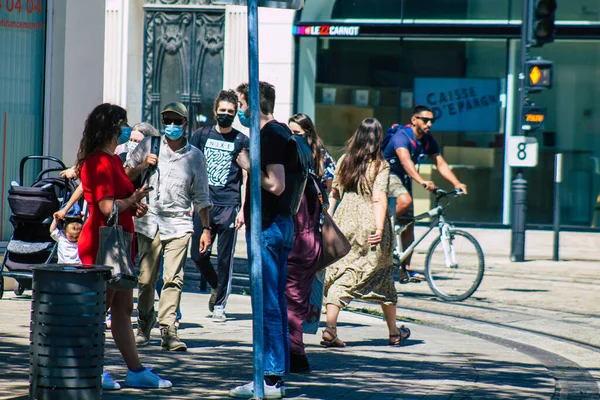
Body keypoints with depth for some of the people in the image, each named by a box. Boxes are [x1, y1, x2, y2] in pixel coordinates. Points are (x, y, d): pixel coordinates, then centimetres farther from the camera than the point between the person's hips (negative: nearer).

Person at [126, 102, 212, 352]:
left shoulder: (195, 156, 8)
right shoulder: (149, 146, 8)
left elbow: (201, 197, 13)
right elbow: (126, 177, 12)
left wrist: (206, 229, 10)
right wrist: (143, 164, -7)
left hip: (179, 224, -1)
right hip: (149, 221, 1)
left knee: (173, 278, -12)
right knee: (146, 279, 1)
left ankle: (168, 330, -13)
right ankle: (144, 324, 22)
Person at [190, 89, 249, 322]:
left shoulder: (242, 141, 4)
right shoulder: (202, 135, 9)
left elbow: (247, 179, 4)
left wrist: (243, 209, -5)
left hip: (229, 206, -2)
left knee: (225, 258, -1)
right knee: (198, 255, 1)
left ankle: (220, 305, 9)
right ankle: (216, 287, 27)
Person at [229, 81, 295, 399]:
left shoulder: (271, 136, -15)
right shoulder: (280, 132, 16)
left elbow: (275, 185, -24)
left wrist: (248, 166, -12)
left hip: (267, 228, -10)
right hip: (277, 224, 10)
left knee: (268, 305, -8)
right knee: (275, 303, 12)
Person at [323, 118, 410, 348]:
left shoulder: (344, 161, 5)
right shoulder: (380, 165, -8)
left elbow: (334, 193, 9)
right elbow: (379, 198, -16)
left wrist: (328, 217, 16)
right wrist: (379, 229, -19)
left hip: (344, 222, 3)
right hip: (368, 224, -3)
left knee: (340, 276, 2)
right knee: (382, 277, 12)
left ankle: (330, 327, -16)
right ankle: (394, 332, 24)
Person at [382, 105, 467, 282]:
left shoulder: (428, 141, -2)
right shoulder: (401, 136, -26)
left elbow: (440, 163, -7)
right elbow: (406, 161, -41)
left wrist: (457, 183, -23)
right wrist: (422, 181, -56)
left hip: (404, 178, 8)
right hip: (388, 174, -8)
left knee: (408, 224, 3)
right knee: (405, 200, -38)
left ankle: (405, 270, 6)